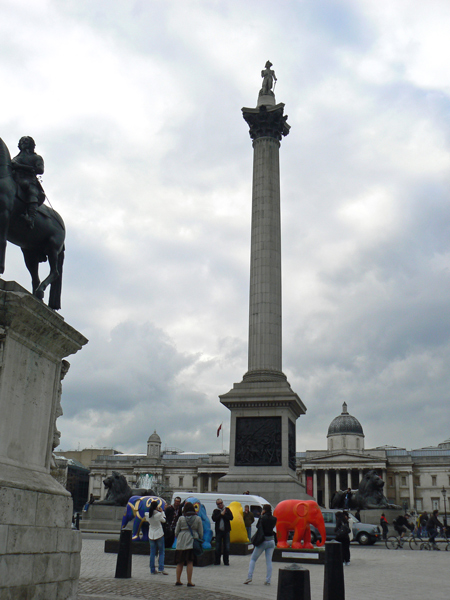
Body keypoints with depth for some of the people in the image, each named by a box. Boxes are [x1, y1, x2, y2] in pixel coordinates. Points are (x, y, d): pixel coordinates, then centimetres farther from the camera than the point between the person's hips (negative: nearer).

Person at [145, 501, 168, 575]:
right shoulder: (159, 514, -18)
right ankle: (161, 569, -3)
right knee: (161, 553, 5)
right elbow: (163, 520, -1)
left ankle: (152, 570, 12)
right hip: (159, 535, -4)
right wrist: (162, 512, 7)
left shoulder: (147, 515, -8)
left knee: (152, 553, 10)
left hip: (151, 535, 4)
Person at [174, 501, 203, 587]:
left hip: (181, 542, 1)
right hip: (192, 541, -1)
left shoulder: (181, 518, -1)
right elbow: (200, 532, 3)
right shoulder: (198, 518, 0)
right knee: (190, 562, 1)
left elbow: (176, 531, 6)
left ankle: (178, 581, 17)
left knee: (180, 562, 10)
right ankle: (189, 582, 2)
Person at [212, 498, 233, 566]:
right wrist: (221, 514, -12)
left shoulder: (227, 509, 8)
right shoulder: (215, 511, 7)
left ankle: (226, 562, 9)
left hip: (226, 530, 0)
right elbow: (214, 519, -9)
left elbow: (231, 517, -4)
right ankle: (217, 561, 12)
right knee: (218, 547, 2)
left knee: (226, 547, 1)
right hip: (218, 531, 0)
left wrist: (223, 515, -11)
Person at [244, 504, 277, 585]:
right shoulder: (274, 519, 1)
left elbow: (258, 526, -3)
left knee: (253, 559, 9)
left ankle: (249, 577, 1)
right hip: (271, 541, 4)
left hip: (262, 541, -4)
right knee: (269, 561, 6)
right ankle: (268, 580, 4)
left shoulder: (263, 518, -13)